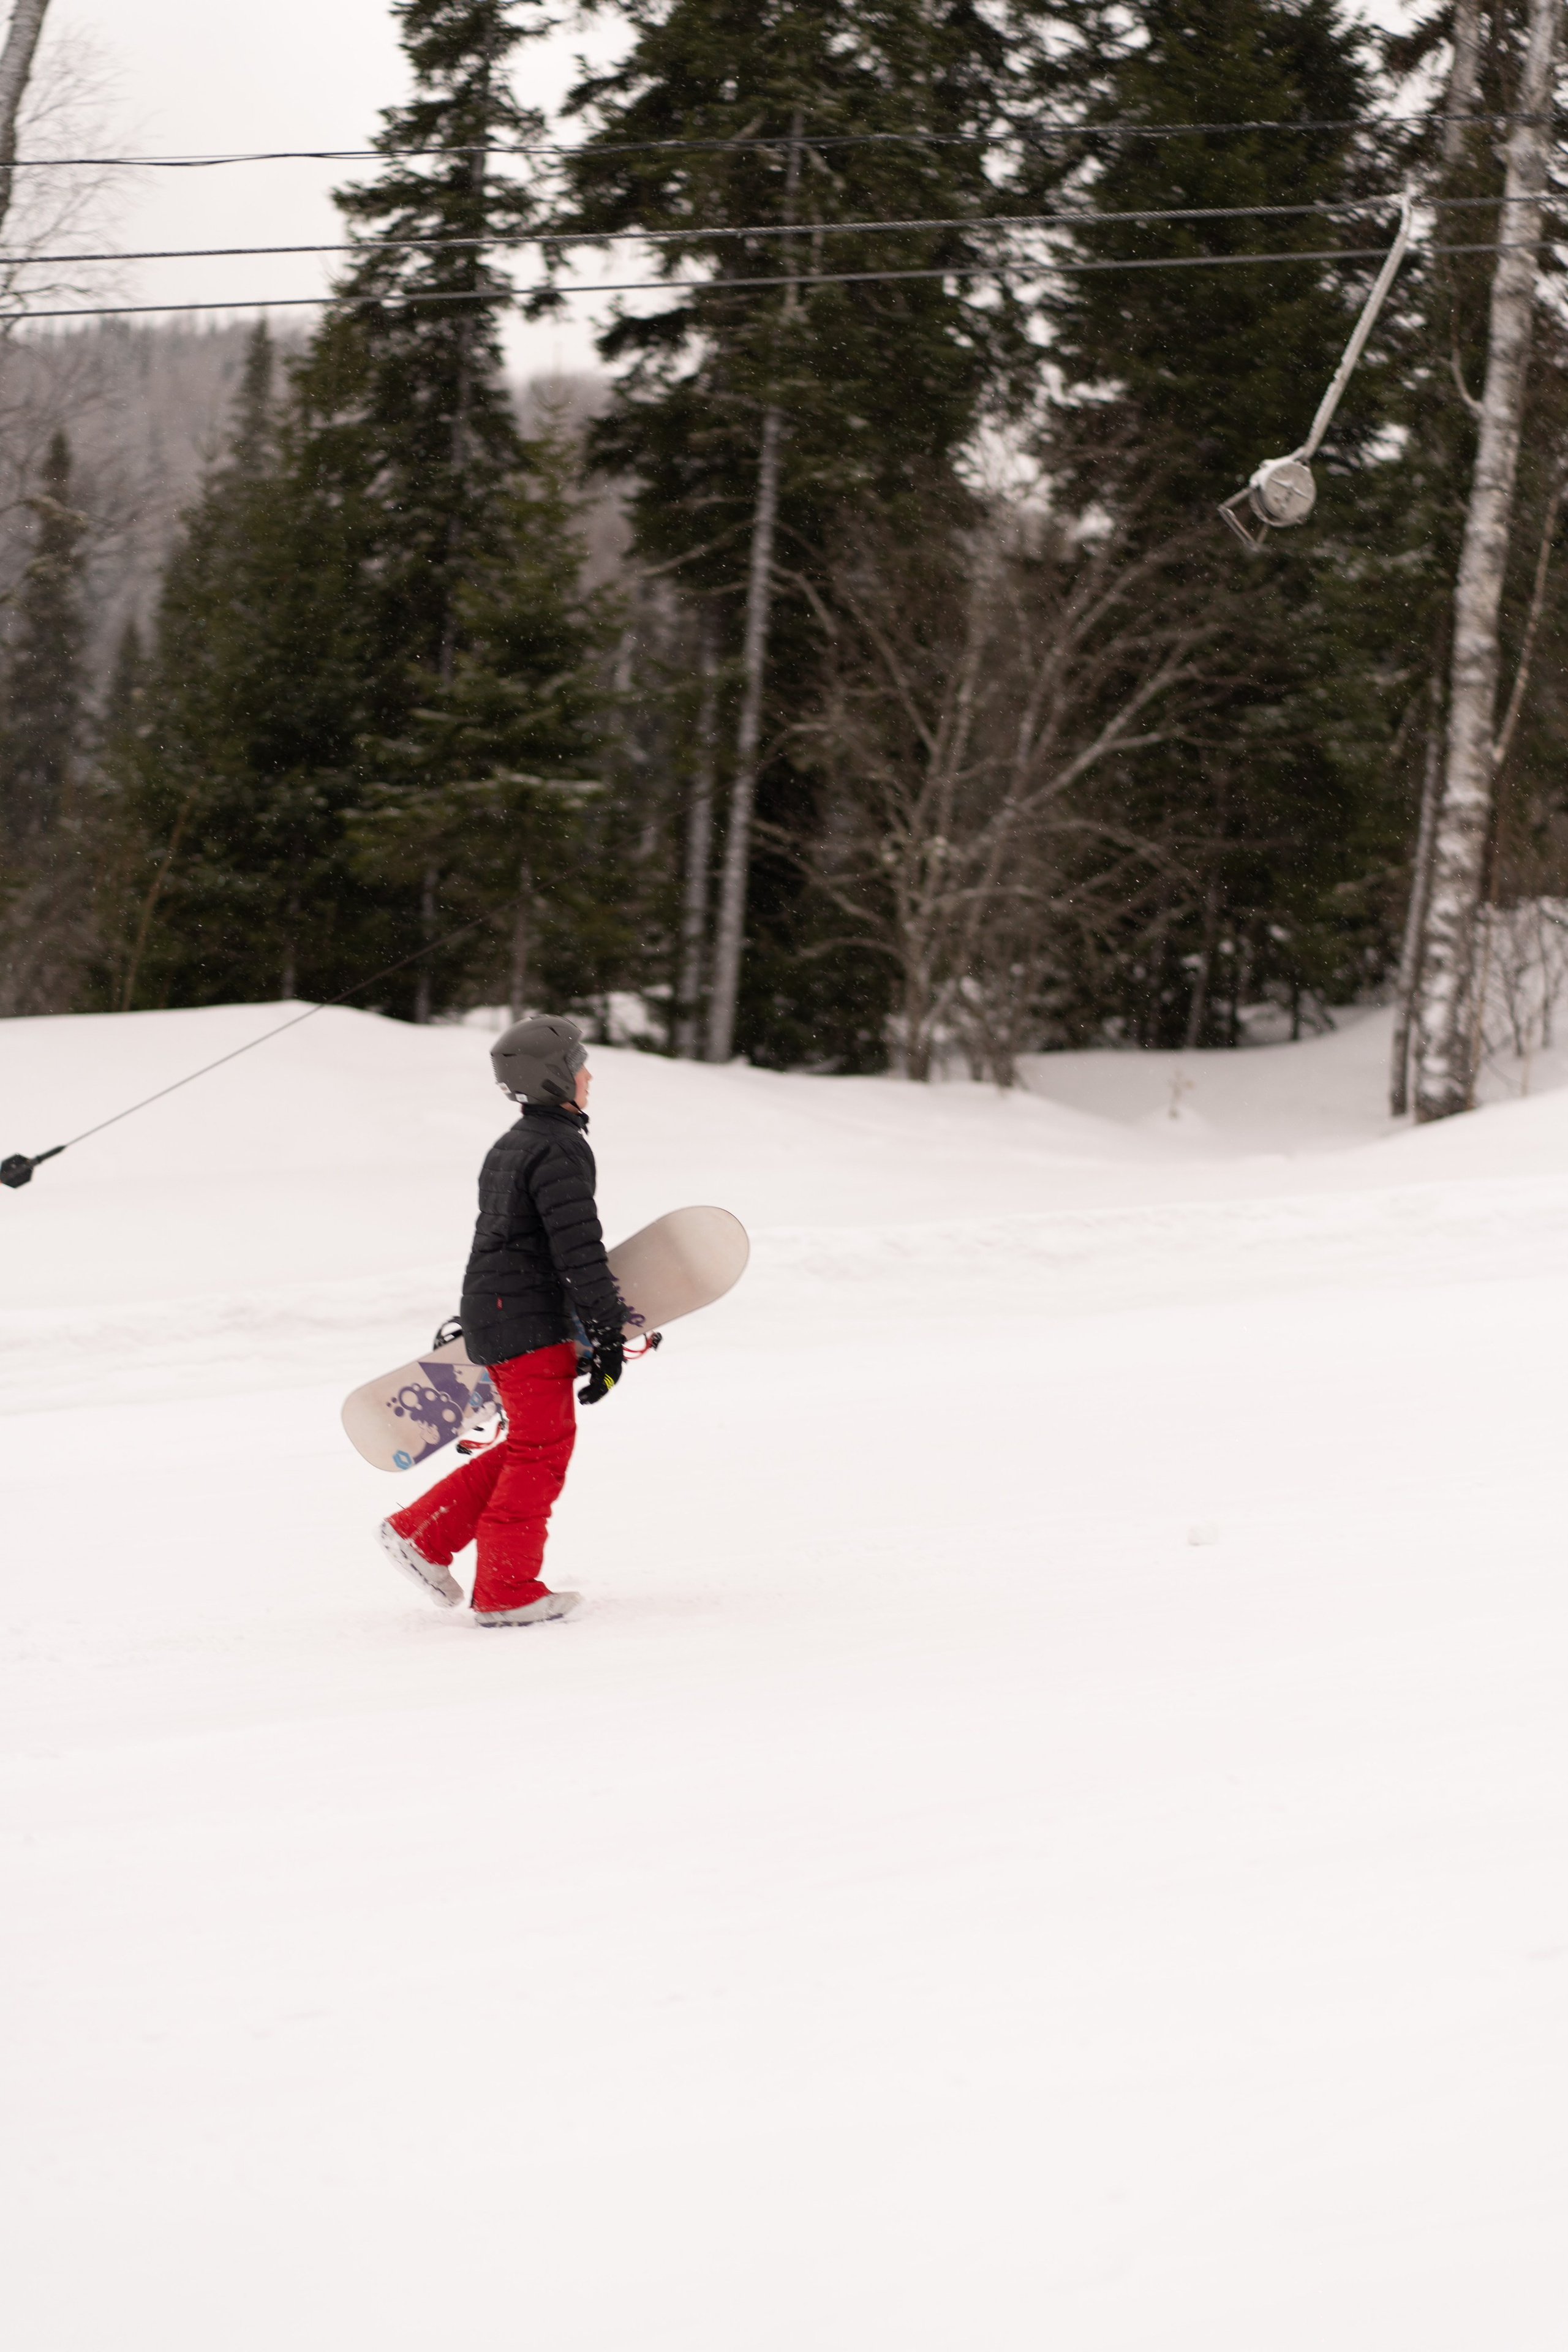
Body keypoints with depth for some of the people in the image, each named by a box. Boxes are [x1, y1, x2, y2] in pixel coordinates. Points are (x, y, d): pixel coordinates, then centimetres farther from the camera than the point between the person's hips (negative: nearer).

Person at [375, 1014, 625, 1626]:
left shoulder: (510, 1146, 16)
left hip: (492, 1311, 10)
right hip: (531, 1323, -10)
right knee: (544, 1446, -1)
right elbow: (578, 1250, -20)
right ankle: (507, 1592, 4)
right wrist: (606, 1335, -18)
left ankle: (422, 1534, 16)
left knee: (531, 1444, 16)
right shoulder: (560, 1150, -15)